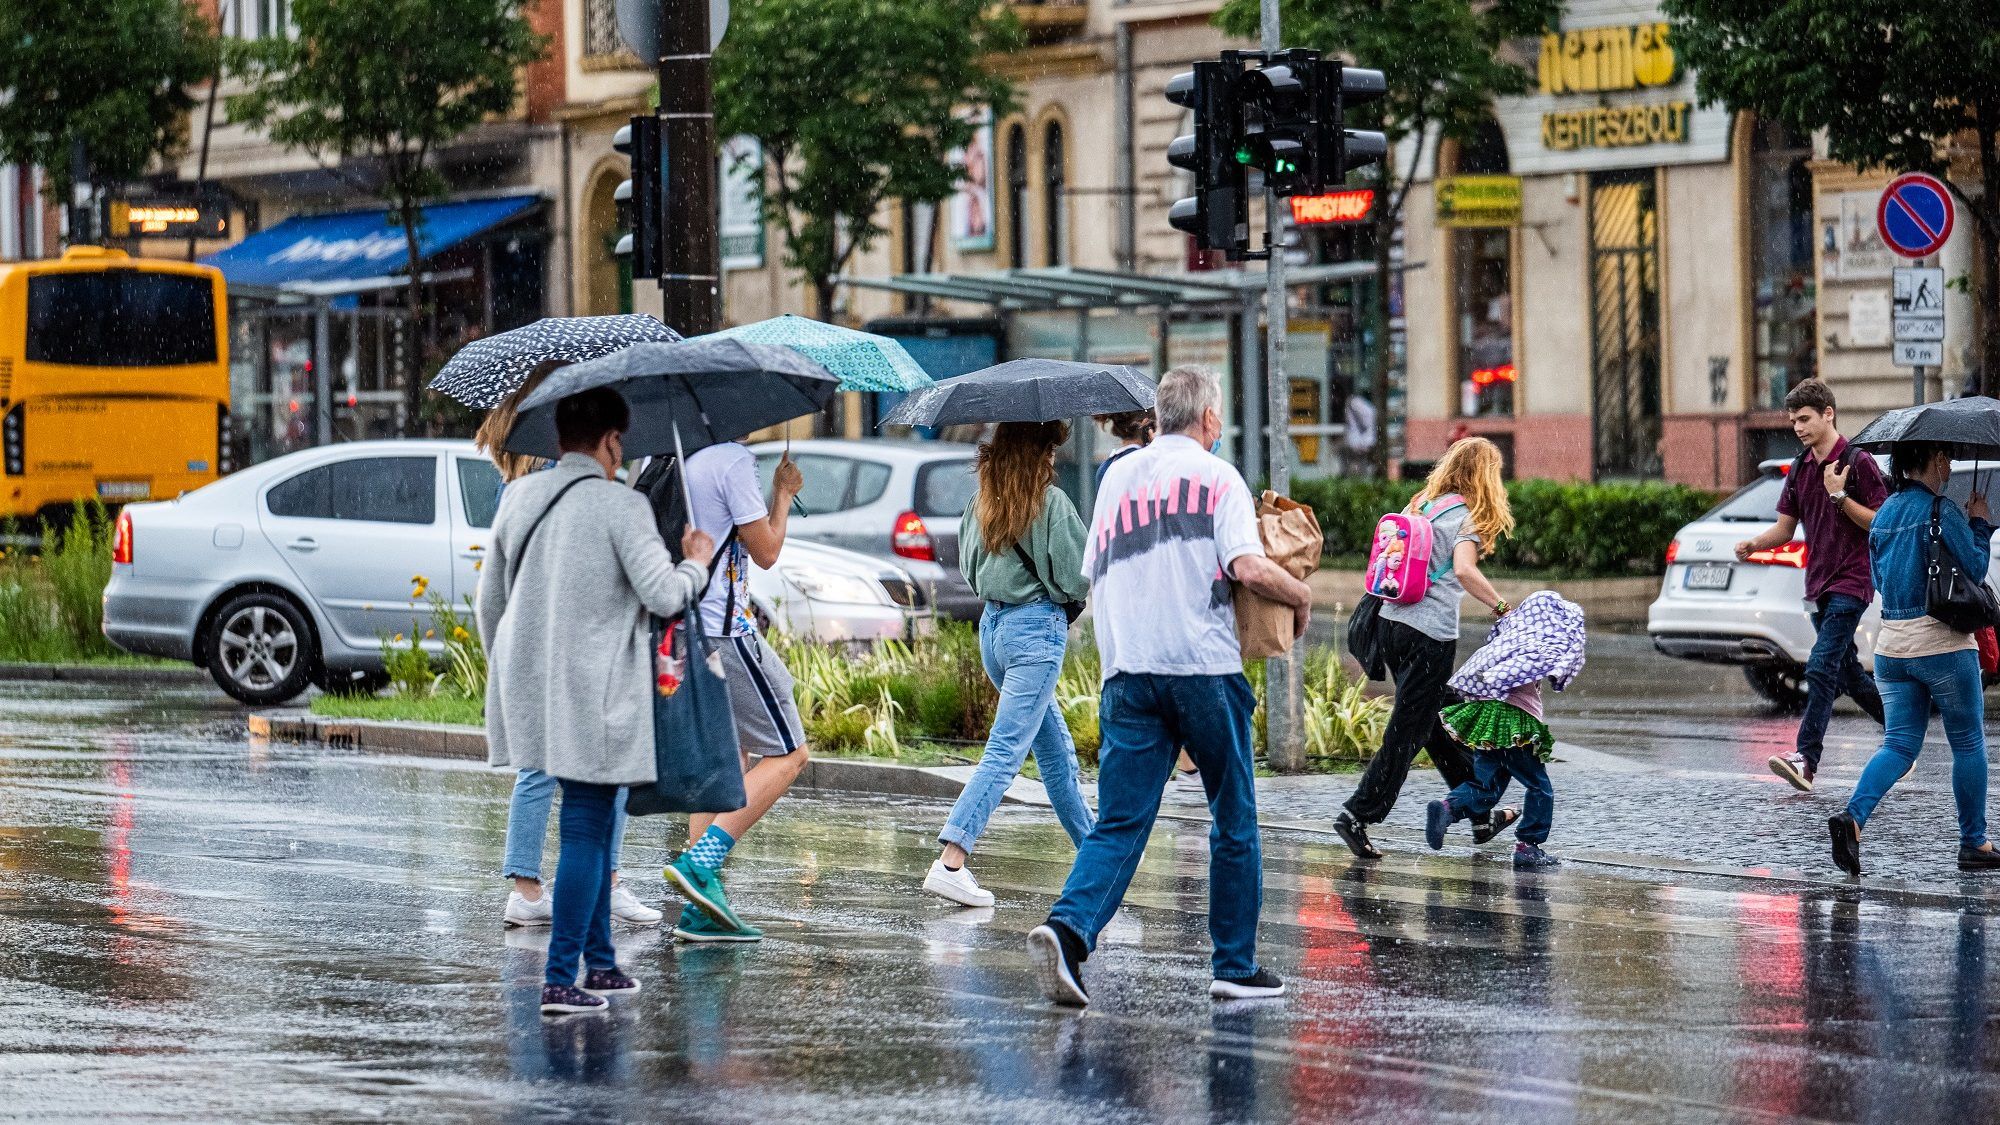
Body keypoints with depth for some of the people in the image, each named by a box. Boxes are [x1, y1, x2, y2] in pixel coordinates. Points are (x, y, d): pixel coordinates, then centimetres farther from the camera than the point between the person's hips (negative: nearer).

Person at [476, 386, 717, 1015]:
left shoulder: (518, 499, 8)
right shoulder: (621, 506, -12)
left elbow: (489, 602, 15)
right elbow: (664, 596, -16)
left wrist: (505, 673, 28)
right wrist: (696, 563, 5)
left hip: (531, 689, 7)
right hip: (595, 695, -7)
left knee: (593, 824, 18)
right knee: (585, 831, -3)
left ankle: (600, 963, 23)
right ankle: (560, 980, -7)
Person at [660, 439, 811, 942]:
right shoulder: (734, 460, -13)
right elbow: (765, 551, -8)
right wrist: (783, 493, 8)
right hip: (723, 629, -9)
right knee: (787, 753, 1)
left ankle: (700, 911, 8)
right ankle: (700, 863, -15)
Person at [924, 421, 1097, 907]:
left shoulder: (981, 503, 6)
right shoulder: (1050, 502, -12)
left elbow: (968, 568, 14)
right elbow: (1080, 574, -11)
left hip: (993, 626, 8)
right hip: (1037, 629, -8)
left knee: (1057, 750, 21)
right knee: (1006, 752, -10)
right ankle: (950, 862, -20)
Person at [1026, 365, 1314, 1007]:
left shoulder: (1117, 477, 16)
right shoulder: (1217, 477, 0)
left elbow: (1094, 577, 20)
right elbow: (1250, 568, -12)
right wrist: (1301, 595, 5)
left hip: (1126, 670, 4)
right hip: (1204, 666, -4)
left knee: (1119, 823, -1)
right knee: (1234, 821, 10)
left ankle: (1070, 927, -25)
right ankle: (1236, 965, 13)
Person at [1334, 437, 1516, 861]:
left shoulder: (1421, 504, 13)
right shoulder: (1467, 516, -8)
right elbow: (1463, 570, -23)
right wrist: (1501, 607, -19)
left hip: (1392, 620, 8)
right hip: (1430, 632, -8)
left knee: (1438, 723, 15)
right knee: (1408, 731, -3)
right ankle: (1358, 815, -9)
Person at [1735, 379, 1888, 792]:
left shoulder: (1857, 463, -9)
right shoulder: (1800, 470, 12)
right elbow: (1786, 528, 15)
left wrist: (1840, 496, -21)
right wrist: (1753, 544, -4)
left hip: (1851, 580, -8)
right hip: (1819, 583, 8)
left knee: (1822, 668, -16)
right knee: (1848, 674, 13)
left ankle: (1806, 758, -21)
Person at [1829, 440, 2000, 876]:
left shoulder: (1883, 515, 10)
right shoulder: (1941, 511, -12)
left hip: (1890, 644, 6)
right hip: (1942, 644, -6)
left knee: (1899, 744, 6)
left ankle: (1853, 816, -18)